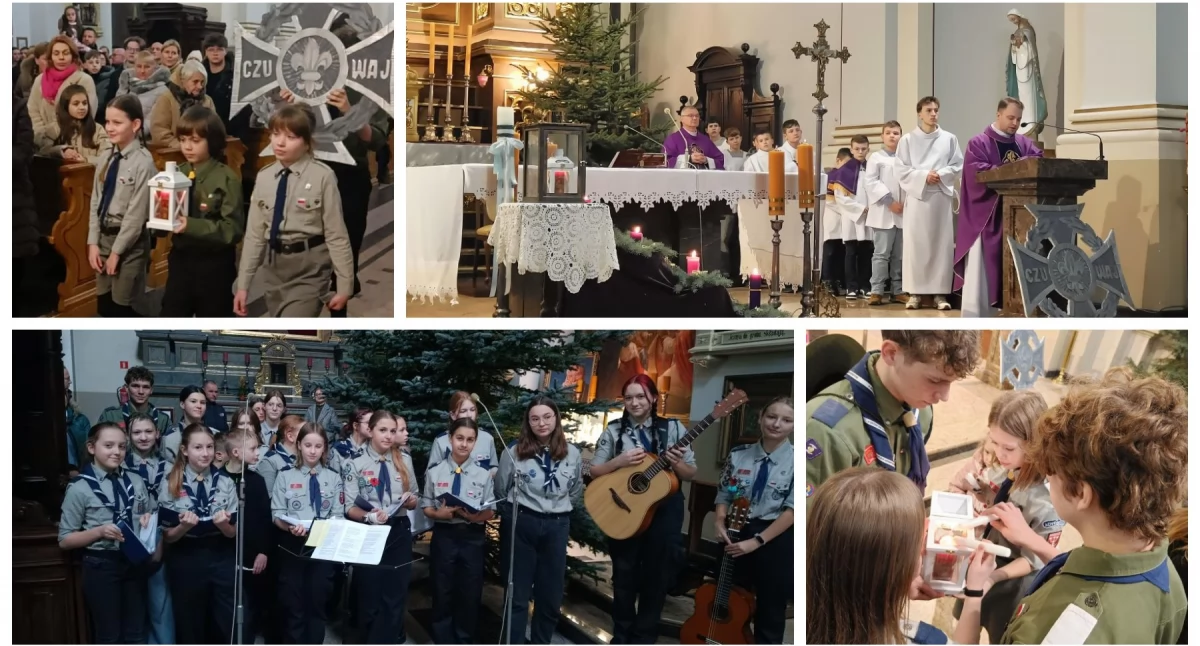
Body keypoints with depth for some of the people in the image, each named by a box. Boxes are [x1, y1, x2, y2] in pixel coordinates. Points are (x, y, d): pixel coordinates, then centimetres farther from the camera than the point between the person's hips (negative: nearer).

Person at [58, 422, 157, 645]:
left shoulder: (136, 481, 3)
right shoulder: (79, 488, -9)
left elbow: (152, 517, 17)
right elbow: (65, 540, -7)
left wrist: (149, 520, -6)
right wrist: (99, 532, -22)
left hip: (134, 563, 4)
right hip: (100, 566, -4)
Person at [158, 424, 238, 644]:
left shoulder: (225, 484, 1)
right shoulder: (171, 487, -5)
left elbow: (233, 533, 4)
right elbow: (167, 537, -2)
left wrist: (223, 525, -17)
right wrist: (184, 527, -22)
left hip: (221, 560, 2)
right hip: (186, 563, -2)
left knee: (227, 627, 6)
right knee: (190, 628, 9)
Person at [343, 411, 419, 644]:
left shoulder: (405, 460, 6)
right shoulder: (356, 464, -5)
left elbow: (414, 501, 12)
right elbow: (349, 508, -8)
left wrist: (409, 500, -11)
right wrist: (369, 516, -27)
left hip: (399, 533, 3)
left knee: (395, 596, 4)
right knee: (370, 597, 7)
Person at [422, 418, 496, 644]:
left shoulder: (483, 475, -1)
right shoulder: (435, 472, -1)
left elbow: (489, 512, 1)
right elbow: (426, 508, 3)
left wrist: (474, 516, -19)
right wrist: (439, 513, -17)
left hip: (473, 537, 0)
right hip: (444, 536, 0)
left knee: (470, 594, 10)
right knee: (443, 593, 9)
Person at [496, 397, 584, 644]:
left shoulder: (571, 453, 3)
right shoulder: (515, 450, -6)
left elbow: (576, 494, 15)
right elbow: (500, 490, 4)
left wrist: (557, 510, 11)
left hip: (556, 527, 3)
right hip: (520, 524, -3)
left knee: (551, 595, 9)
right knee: (518, 594, 3)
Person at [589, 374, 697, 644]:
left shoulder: (673, 428, -1)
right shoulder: (614, 430, 0)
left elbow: (692, 474, 1)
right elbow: (594, 471, 1)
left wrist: (676, 463, -20)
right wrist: (620, 461, -15)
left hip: (664, 511, 0)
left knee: (657, 576, 6)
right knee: (625, 576, 9)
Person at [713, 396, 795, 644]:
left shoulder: (796, 461, -10)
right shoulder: (738, 455, 2)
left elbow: (793, 510, -14)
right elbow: (723, 496, 7)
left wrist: (757, 541, -19)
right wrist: (720, 523, -13)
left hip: (776, 540, -3)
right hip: (737, 535, 3)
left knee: (770, 611, 8)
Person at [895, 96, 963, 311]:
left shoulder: (949, 139, 8)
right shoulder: (907, 140, 5)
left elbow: (958, 166, 6)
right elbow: (901, 170, 0)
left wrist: (940, 175, -11)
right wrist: (924, 176, -13)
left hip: (942, 197, 1)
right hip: (917, 196, -1)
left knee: (942, 244, -1)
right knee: (916, 244, -3)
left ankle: (940, 292, 1)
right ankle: (915, 292, 0)